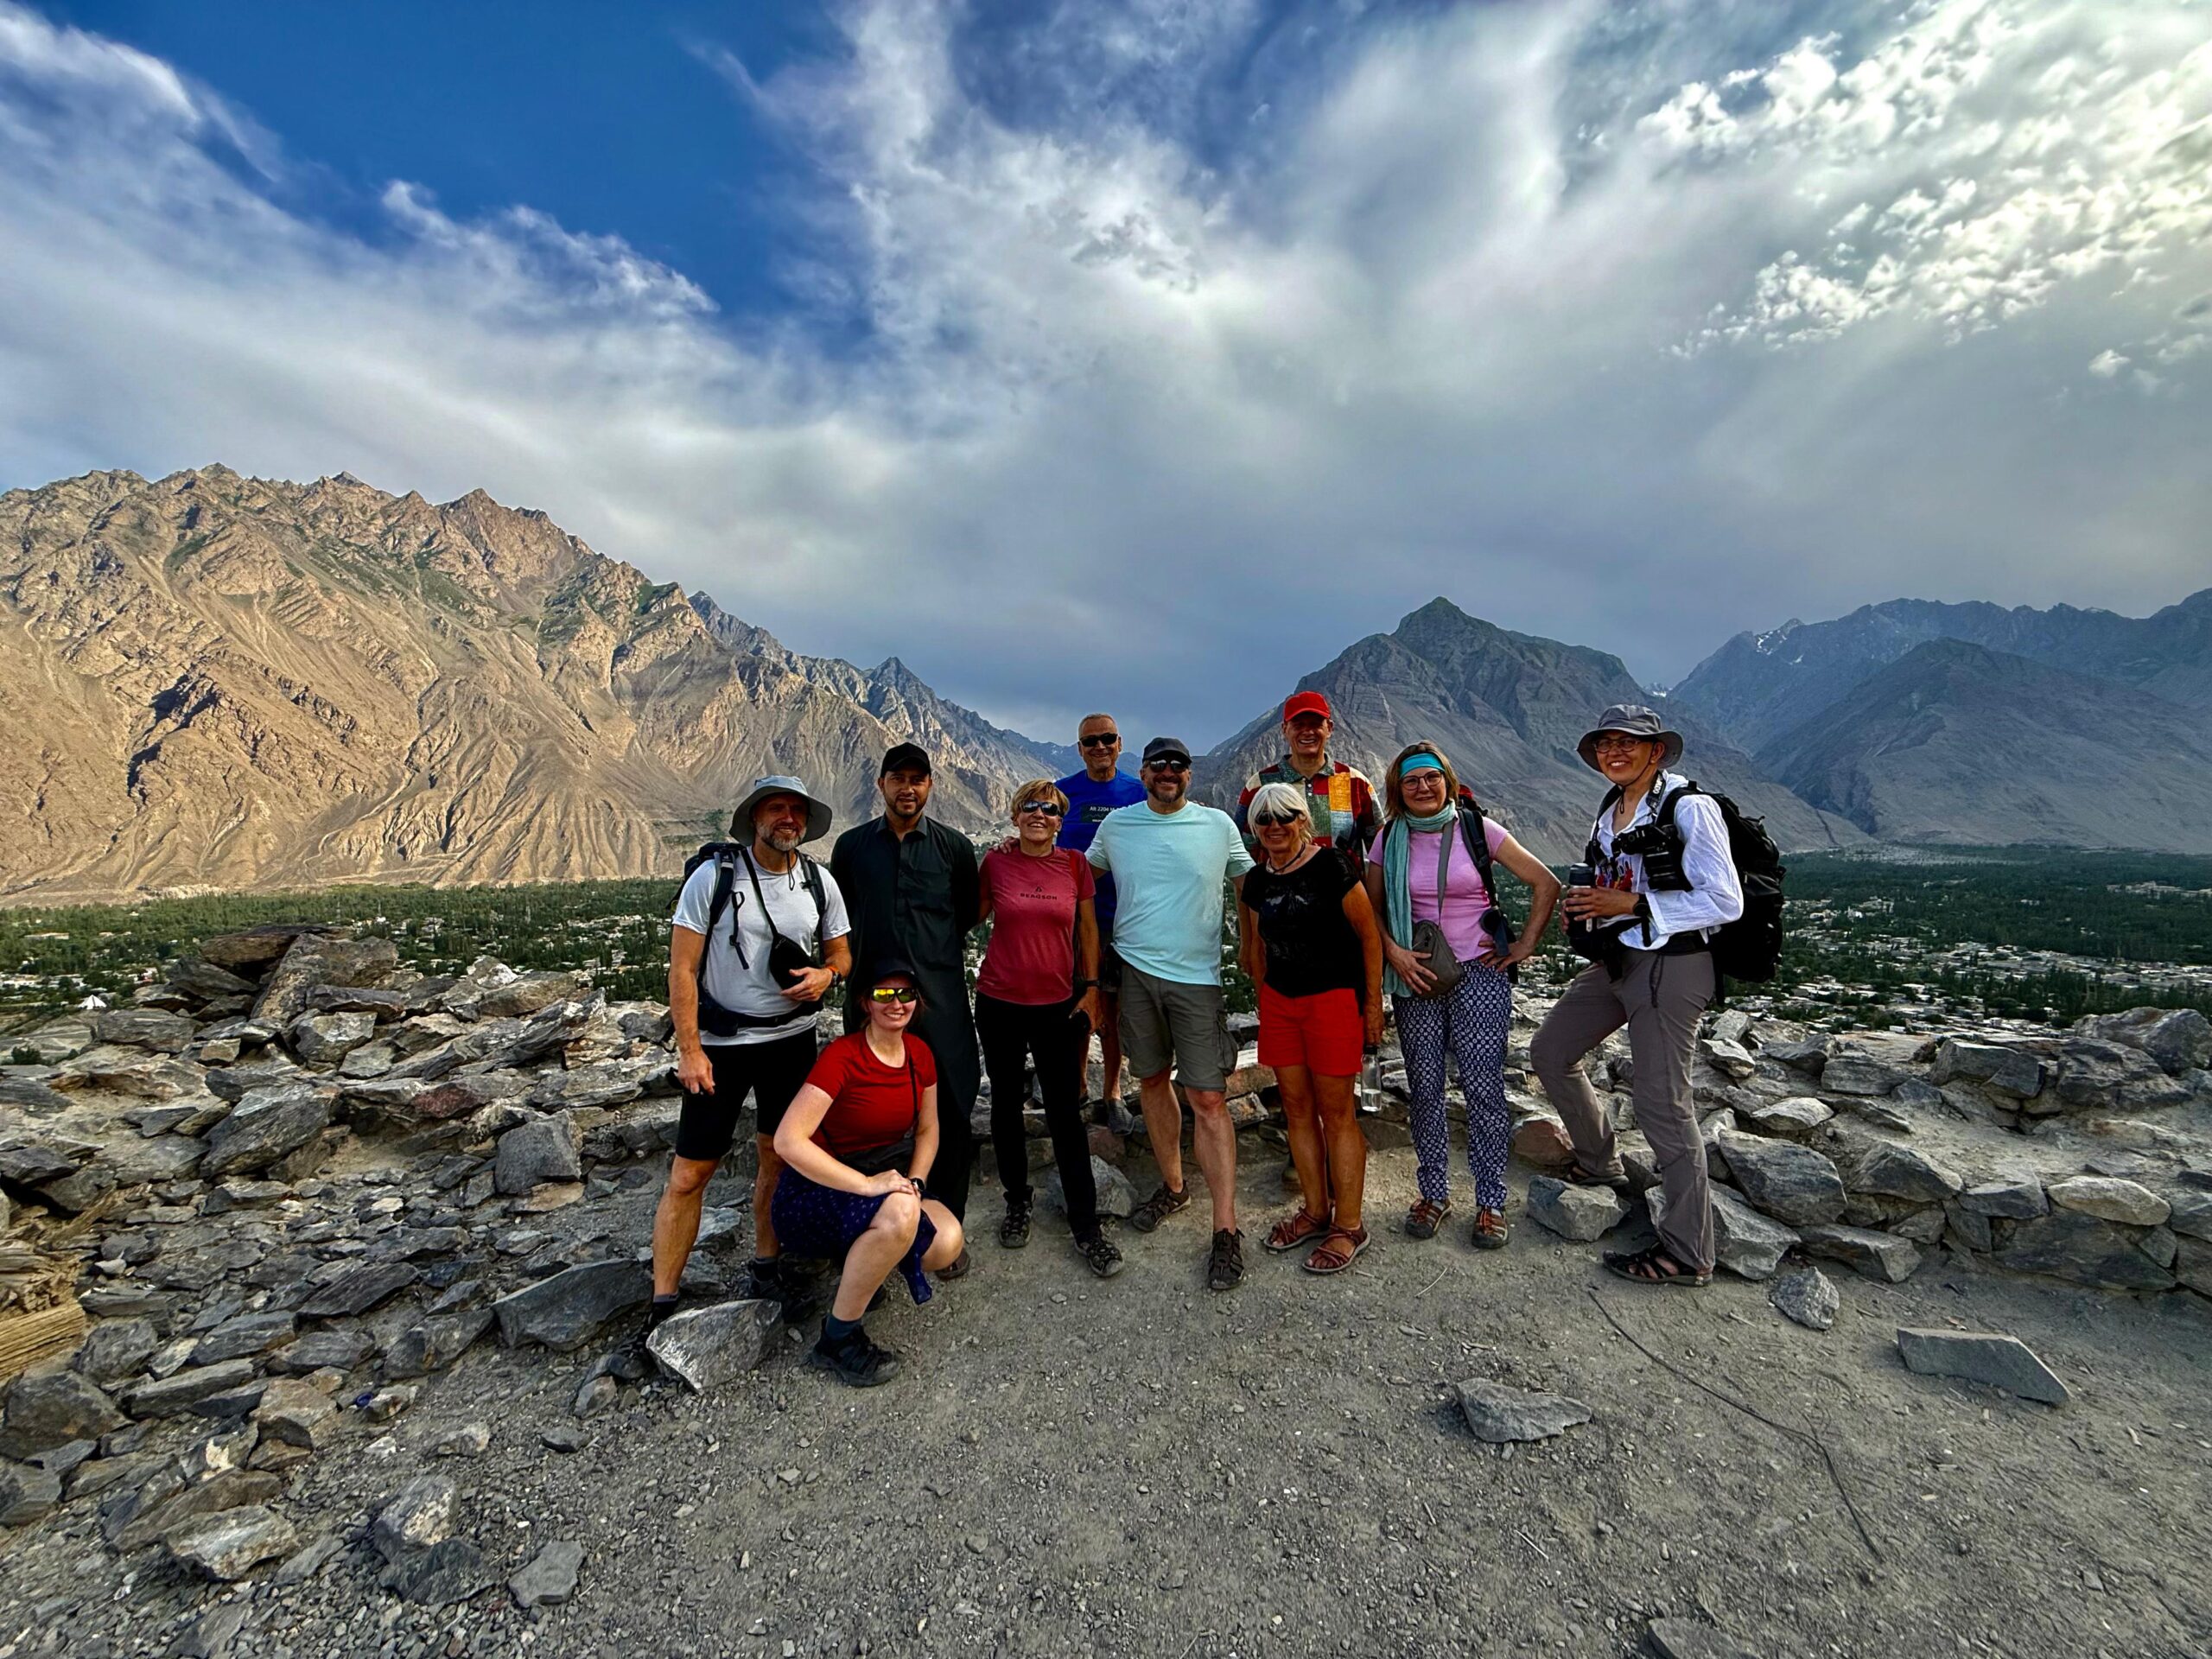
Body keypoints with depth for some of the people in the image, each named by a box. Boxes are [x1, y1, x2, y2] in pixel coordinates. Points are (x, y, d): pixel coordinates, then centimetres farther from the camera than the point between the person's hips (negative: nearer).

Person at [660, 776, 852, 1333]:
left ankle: (766, 1269, 34)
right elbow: (681, 968, -9)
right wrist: (689, 1050, -13)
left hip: (793, 1040, 4)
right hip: (721, 1044, -3)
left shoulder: (820, 881, 1)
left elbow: (841, 951, 12)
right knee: (689, 1174, 1)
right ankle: (662, 1304, 18)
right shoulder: (713, 876, -10)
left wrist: (826, 974, -12)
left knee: (779, 1159, 14)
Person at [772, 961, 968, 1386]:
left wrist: (914, 1183, -8)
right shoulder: (842, 1056, -21)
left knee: (947, 1242, -21)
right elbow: (787, 1141, -29)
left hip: (882, 1180, 6)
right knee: (899, 1212, -35)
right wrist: (867, 1184, -31)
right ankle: (838, 1340, -12)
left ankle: (862, 1266, 11)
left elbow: (927, 1129, 10)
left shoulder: (919, 1053, -1)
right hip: (814, 1190, -6)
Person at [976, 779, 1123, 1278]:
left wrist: (1091, 985, 1)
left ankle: (1086, 1226, 14)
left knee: (1066, 1113, 2)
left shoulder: (1075, 864, -1)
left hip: (1058, 1003, 0)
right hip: (1000, 1002, 1)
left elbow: (1087, 929, 7)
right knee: (1006, 1104, 14)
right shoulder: (996, 862, -4)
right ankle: (1017, 1201, 35)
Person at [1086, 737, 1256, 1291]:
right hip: (1135, 971, 3)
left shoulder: (1218, 824, 2)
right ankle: (1172, 1186, 35)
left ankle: (1225, 1229, 4)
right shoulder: (1116, 825, 5)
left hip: (1197, 976, -2)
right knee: (1152, 1080, 15)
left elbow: (1249, 886, 11)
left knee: (1208, 1099, -5)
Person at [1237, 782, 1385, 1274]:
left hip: (1333, 999, -6)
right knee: (1297, 1110, 12)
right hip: (1279, 1001, 6)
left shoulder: (1331, 865, -11)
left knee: (1336, 1113, 2)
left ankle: (1349, 1225, 15)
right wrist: (1264, 999, 18)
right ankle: (1315, 1211, 27)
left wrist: (1373, 1003, -6)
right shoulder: (1257, 880, 7)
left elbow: (1369, 935, -7)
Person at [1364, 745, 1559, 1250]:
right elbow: (1370, 908, 7)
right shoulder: (1391, 839, 4)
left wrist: (1524, 946, -1)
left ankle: (1490, 1202, 14)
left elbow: (1546, 884, 2)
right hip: (1416, 976, 2)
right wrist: (1394, 953, -7)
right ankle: (1433, 1194, 21)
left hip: (1480, 973, -2)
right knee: (1425, 1090, 7)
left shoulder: (1478, 828, -1)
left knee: (1483, 1088, -1)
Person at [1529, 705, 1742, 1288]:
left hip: (1671, 965, -9)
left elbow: (1725, 901, -16)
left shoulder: (1689, 808, -12)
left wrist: (1631, 906, -21)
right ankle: (1601, 1164, 34)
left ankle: (1687, 1255, 13)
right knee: (1549, 1052, 14)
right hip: (1616, 961, 9)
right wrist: (1588, 909, 1)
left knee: (1661, 1104, -3)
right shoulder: (1610, 810, 11)